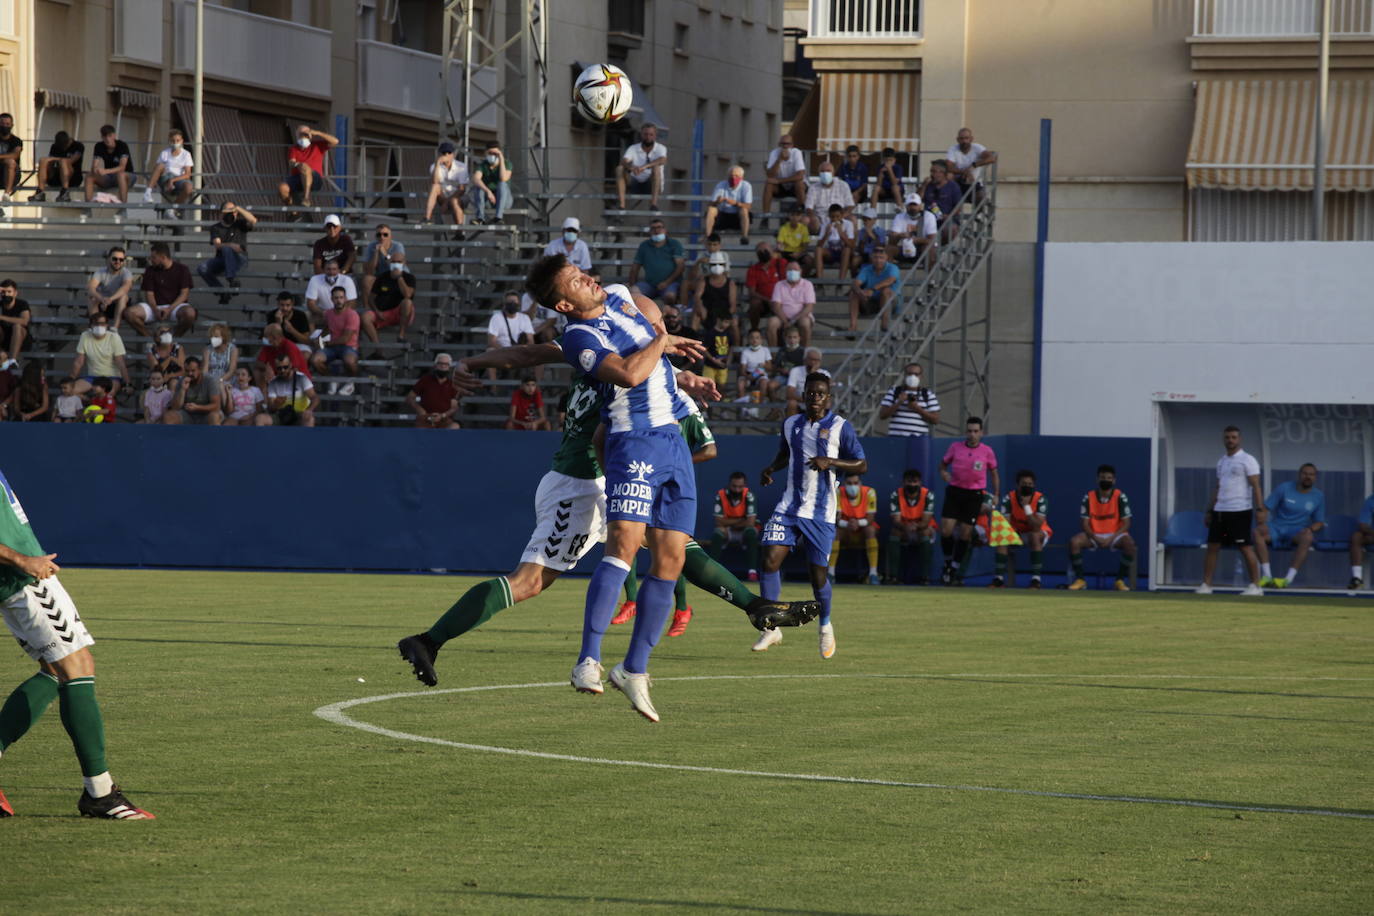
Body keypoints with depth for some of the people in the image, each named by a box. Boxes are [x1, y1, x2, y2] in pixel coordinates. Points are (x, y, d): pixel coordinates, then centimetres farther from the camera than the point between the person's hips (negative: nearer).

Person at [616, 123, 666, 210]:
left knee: (656, 167, -30)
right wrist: (631, 167, -43)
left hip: (651, 186, -2)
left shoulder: (660, 148, -3)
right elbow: (624, 161, -18)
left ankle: (654, 204, -42)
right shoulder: (633, 149, 1)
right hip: (635, 185, 2)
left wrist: (645, 166, -42)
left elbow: (663, 160, -26)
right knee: (620, 169, -21)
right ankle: (621, 205, -33)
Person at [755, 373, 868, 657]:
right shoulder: (790, 424, 9)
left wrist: (830, 462, -18)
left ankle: (826, 626, 29)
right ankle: (771, 628, -5)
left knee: (818, 573, 0)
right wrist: (770, 468, 6)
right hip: (789, 506, 3)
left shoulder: (841, 427, -4)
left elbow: (862, 465, -3)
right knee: (770, 558, -14)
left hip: (821, 513, -3)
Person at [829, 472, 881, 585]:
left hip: (864, 531, -1)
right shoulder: (839, 493, -12)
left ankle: (873, 574, -38)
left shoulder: (869, 493, -14)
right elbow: (836, 519, -19)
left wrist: (859, 523, -40)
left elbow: (870, 519, -20)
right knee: (834, 530, -29)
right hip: (846, 532, 1)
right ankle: (830, 573, -27)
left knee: (871, 529, -33)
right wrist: (846, 524, -41)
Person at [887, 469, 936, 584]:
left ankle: (924, 578, -31)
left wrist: (916, 526, -48)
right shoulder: (896, 495, -15)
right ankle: (893, 576, -31)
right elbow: (896, 521, -22)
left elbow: (926, 522, -24)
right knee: (894, 531, -30)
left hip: (922, 528, -1)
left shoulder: (928, 495, -18)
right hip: (903, 530, 1)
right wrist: (906, 527, -46)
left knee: (926, 532, -33)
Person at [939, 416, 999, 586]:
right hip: (954, 492, 1)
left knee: (965, 534, -1)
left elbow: (994, 475, 11)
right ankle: (948, 561, 16)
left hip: (974, 494, -1)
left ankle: (955, 569, 10)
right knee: (945, 530, -9)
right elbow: (943, 467, 14)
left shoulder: (987, 451, 0)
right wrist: (949, 480, -4)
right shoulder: (955, 447, 1)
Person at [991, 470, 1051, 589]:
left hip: (1037, 532, -2)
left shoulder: (1040, 499, -22)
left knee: (1035, 535, -37)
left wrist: (1027, 506, -35)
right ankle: (998, 579, -25)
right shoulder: (1009, 498, -15)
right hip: (1016, 532, 2)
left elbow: (1036, 527, -30)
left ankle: (1036, 580, -35)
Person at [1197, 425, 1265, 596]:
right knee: (1212, 546, 4)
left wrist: (1260, 509, -19)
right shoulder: (1221, 461, 16)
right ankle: (1206, 585, 7)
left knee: (1246, 547, -5)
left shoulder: (1247, 460, -6)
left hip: (1240, 511, -7)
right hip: (1220, 511, 7)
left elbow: (1255, 486, -11)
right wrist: (1209, 510, 18)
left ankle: (1255, 586, 1)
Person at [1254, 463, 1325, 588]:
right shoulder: (1284, 488, 3)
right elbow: (1266, 507, 2)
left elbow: (1320, 522, 12)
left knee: (1308, 537, -37)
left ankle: (1289, 579, -41)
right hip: (1278, 526, 0)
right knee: (1257, 532, -32)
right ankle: (1267, 576, -35)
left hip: (1298, 531, 0)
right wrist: (1261, 523, -17)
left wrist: (1310, 528, -11)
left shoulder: (1318, 496, 9)